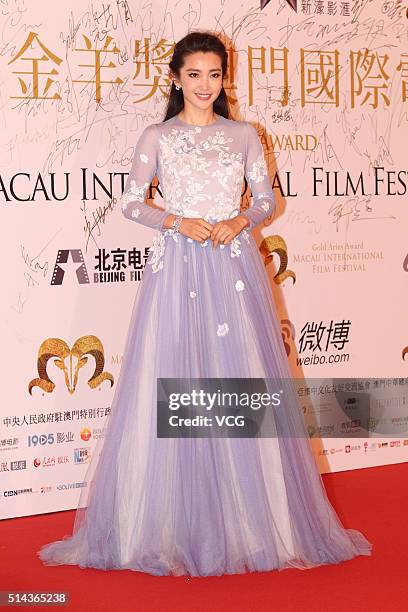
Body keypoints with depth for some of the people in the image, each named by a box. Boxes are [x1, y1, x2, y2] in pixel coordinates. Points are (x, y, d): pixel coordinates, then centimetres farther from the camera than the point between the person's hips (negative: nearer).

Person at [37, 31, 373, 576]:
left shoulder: (243, 135, 10)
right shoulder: (156, 137, 7)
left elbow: (268, 199, 12)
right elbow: (131, 203, 7)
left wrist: (241, 221, -8)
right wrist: (177, 223, -9)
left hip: (233, 266, 1)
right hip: (176, 266, -1)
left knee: (240, 382, 0)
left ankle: (249, 524, 12)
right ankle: (169, 527, 9)